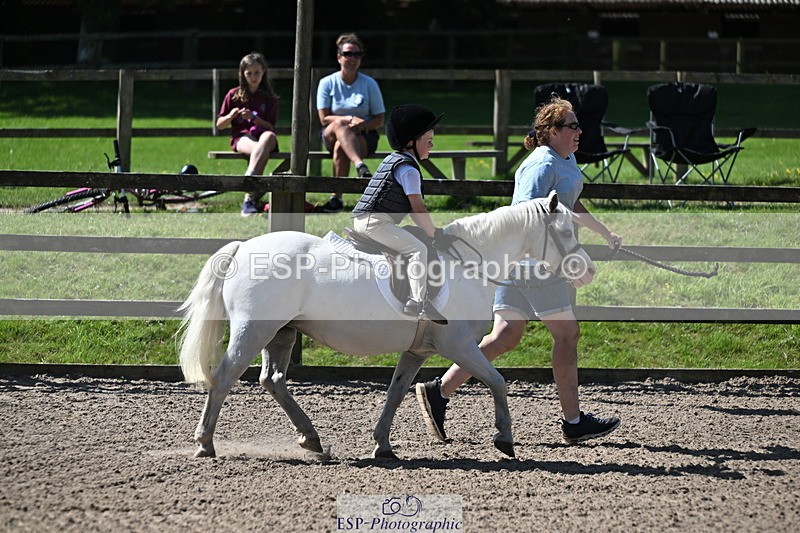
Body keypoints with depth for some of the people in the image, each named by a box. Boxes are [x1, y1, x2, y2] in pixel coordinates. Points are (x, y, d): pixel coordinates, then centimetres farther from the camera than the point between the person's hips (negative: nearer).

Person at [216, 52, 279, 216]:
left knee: (269, 137, -40)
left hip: (261, 133, 1)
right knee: (258, 149, -39)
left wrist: (254, 118, -13)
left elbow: (270, 127, 4)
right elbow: (219, 124, 13)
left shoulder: (269, 98, 12)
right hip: (241, 136, 0)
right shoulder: (234, 95, 11)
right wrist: (231, 116, -9)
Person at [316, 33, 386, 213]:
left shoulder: (369, 84, 4)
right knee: (339, 124, -38)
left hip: (364, 137, 0)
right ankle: (360, 167, -57)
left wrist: (363, 124, -18)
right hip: (331, 136, 0)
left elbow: (379, 120, 4)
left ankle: (337, 197, -36)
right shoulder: (327, 83, 3)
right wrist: (350, 119, -19)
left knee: (340, 148, -36)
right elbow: (324, 118, -4)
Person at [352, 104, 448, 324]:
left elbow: (410, 208, 25)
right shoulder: (409, 169, -10)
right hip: (374, 221, -11)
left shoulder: (393, 160, 22)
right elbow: (418, 209, -13)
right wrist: (433, 234, -2)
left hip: (362, 220, 11)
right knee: (418, 249, -20)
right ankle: (418, 301, -32)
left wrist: (430, 231, 22)